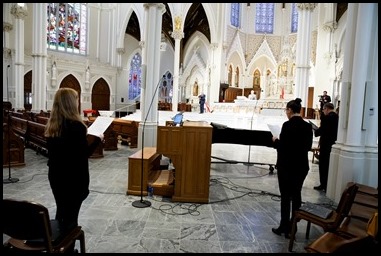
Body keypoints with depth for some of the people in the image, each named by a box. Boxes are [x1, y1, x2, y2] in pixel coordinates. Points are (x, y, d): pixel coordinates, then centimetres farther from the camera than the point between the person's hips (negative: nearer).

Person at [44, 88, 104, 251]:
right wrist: (98, 139, -5)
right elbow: (84, 153, -18)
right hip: (73, 177, -7)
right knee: (70, 214, 7)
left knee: (61, 211, 21)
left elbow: (59, 148, 12)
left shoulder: (51, 125, 2)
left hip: (55, 174, 7)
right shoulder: (76, 125, -20)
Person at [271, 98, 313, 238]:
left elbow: (282, 147, -17)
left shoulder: (287, 125, -16)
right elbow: (308, 146, 10)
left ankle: (284, 227, 14)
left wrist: (276, 141, 2)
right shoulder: (308, 126, 3)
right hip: (302, 166, 6)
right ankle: (292, 226, 21)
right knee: (296, 195, 13)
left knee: (285, 196, 5)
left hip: (287, 166, -5)